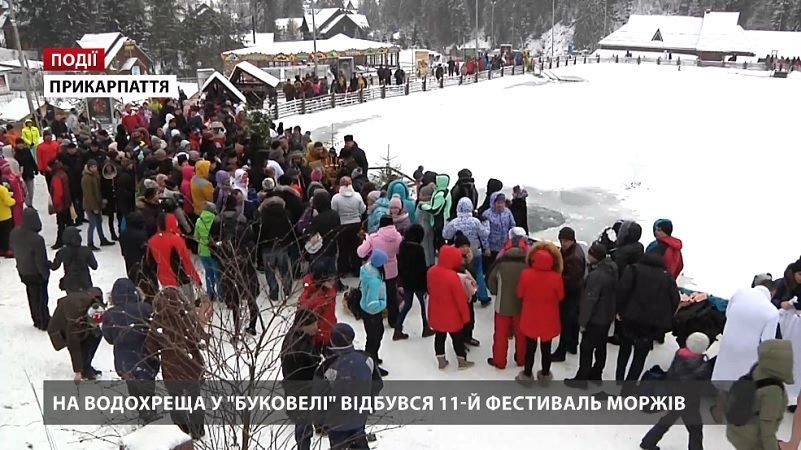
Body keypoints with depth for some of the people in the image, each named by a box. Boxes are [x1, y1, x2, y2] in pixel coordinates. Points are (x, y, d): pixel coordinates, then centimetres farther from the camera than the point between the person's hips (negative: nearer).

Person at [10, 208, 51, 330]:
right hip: (36, 273, -6)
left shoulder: (14, 233, -13)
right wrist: (45, 273, -9)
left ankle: (37, 321, 38)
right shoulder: (37, 239, -35)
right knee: (41, 298, 13)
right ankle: (44, 323, 27)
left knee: (32, 296, 23)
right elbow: (40, 261, -25)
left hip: (23, 271, 6)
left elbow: (13, 250, 5)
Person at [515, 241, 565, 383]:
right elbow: (560, 297, -4)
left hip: (530, 318, 0)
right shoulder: (556, 277, -21)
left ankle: (527, 375, 29)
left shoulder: (526, 274, -20)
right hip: (548, 319, 0)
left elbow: (520, 294, -5)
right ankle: (545, 375, 33)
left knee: (530, 347, 17)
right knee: (546, 348, 18)